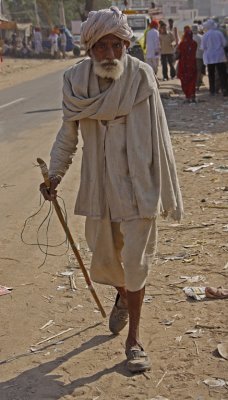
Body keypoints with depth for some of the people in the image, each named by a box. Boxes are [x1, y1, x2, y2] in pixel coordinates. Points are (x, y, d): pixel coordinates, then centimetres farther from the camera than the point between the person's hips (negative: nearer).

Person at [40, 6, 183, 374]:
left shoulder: (142, 78, -13)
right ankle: (123, 295, 51)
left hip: (137, 186, -3)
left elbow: (157, 139, -11)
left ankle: (133, 339, 18)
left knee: (135, 262, 2)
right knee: (103, 261, 16)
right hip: (98, 187, 3)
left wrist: (167, 194, -8)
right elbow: (67, 134, 6)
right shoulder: (76, 81, -4)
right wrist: (55, 175, -3)